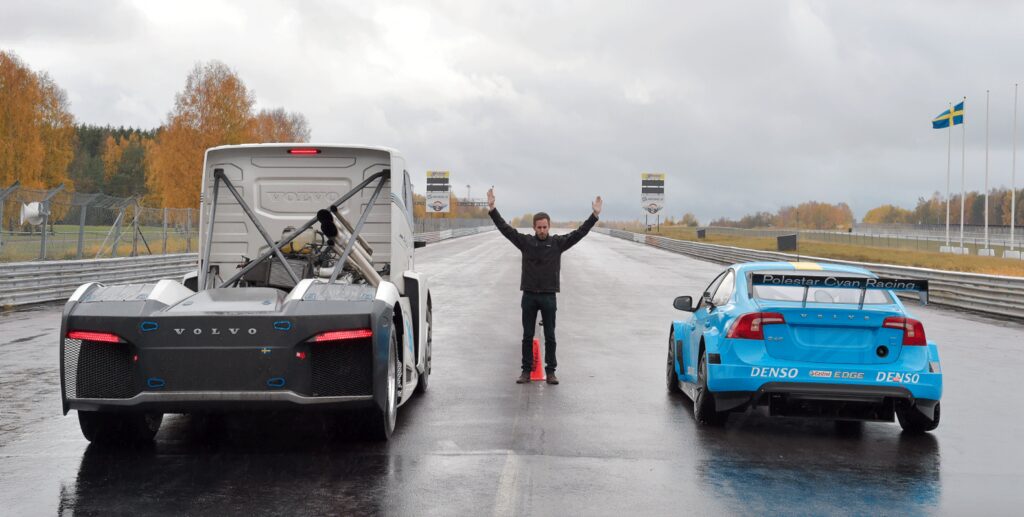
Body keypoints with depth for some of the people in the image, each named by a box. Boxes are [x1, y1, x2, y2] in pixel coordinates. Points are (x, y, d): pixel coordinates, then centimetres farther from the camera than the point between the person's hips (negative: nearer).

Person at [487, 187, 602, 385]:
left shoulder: (558, 243, 2)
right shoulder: (525, 242, 3)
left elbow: (579, 233, -3)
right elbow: (505, 228, -1)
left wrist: (595, 215, -12)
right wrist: (492, 209, -8)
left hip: (549, 296, -1)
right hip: (529, 296, 1)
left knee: (550, 337, 5)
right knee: (527, 336, 7)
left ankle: (551, 371, 12)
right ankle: (526, 371, 13)